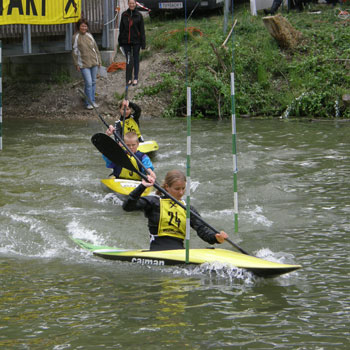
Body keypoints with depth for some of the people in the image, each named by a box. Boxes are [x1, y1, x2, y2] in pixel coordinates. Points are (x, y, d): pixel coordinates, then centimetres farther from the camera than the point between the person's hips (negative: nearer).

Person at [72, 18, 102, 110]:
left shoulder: (89, 36, 9)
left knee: (93, 82, 10)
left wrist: (99, 60, 15)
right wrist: (77, 64, -5)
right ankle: (89, 102, -1)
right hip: (84, 64, -5)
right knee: (88, 83, -10)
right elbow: (75, 51, -2)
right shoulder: (76, 37, -4)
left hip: (94, 62, 5)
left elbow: (96, 48, 16)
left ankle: (92, 101, 21)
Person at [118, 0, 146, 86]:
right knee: (128, 59, 6)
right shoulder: (124, 15, 4)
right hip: (126, 41, 2)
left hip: (136, 41, -2)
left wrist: (143, 43, -7)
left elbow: (142, 30, -2)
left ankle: (136, 78, 12)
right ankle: (129, 78, 13)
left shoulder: (139, 15, -2)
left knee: (136, 59, 5)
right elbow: (121, 28, 9)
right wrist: (120, 41, 7)